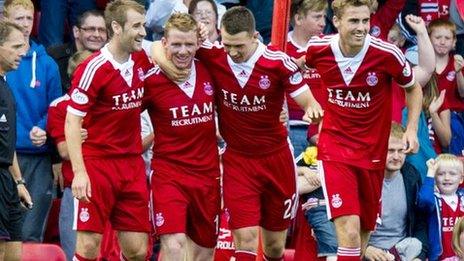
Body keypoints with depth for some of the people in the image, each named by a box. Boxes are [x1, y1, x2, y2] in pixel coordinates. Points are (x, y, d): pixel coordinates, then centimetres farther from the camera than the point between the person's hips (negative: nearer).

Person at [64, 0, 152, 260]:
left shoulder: (142, 60, 4)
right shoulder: (93, 68, -13)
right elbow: (71, 123, -12)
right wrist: (79, 171, -21)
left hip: (133, 164, 6)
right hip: (97, 163, -6)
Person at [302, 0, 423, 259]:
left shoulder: (387, 54, -15)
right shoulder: (318, 49, -11)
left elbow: (413, 88, 5)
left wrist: (412, 129, -6)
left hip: (373, 149, 2)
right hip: (335, 147, -2)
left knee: (365, 229, 13)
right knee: (349, 229, -18)